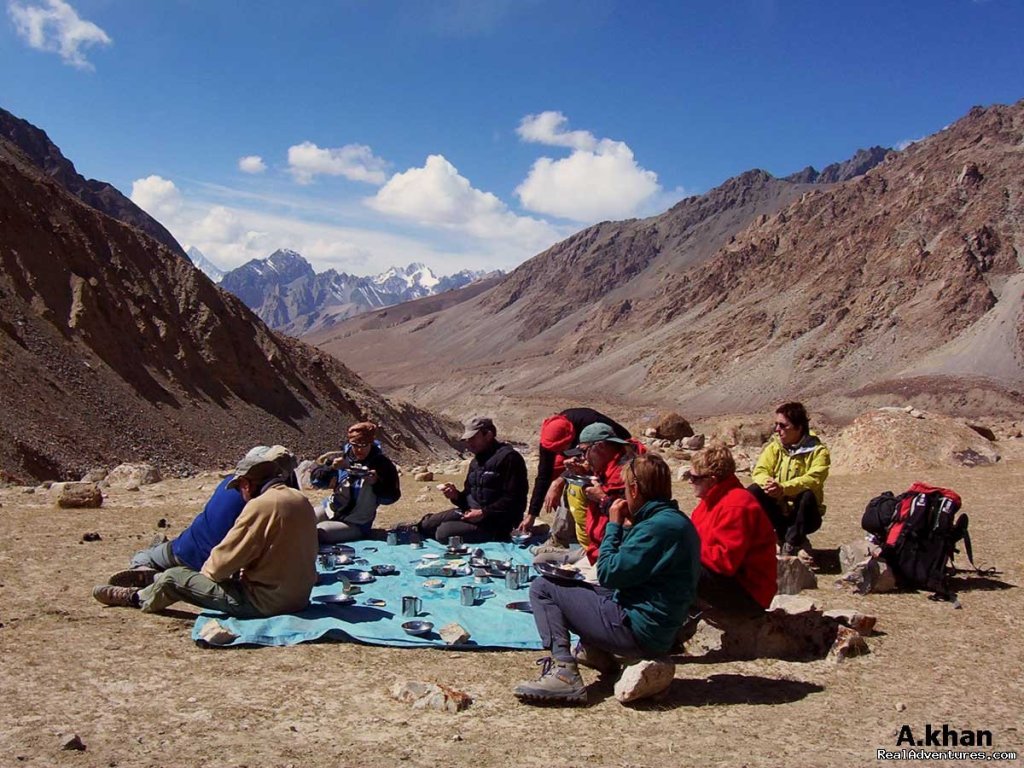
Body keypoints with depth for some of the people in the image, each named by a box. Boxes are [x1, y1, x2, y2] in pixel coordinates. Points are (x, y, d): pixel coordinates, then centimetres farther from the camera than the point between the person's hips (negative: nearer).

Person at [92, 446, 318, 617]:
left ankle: (137, 598, 32)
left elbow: (223, 559, -14)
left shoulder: (260, 506, -19)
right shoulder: (301, 499, 6)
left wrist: (207, 571, 7)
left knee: (174, 577, 4)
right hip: (300, 597, 8)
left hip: (265, 602, -8)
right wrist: (241, 569, 16)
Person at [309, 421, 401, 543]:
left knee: (317, 532, -24)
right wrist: (331, 468, -23)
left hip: (355, 524, -5)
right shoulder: (342, 457, -2)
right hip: (330, 510, 5)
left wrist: (377, 483, -29)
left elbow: (392, 497, -11)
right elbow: (315, 479, -4)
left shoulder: (382, 464, -11)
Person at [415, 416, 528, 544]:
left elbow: (513, 499, -21)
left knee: (444, 533, -23)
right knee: (425, 525, 0)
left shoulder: (508, 458, -15)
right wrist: (456, 496, -2)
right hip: (471, 513, 9)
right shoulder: (476, 461, 16)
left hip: (496, 524, -9)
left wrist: (483, 513, -22)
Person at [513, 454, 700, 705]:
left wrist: (614, 524, -7)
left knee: (541, 588, -5)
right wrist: (622, 527, 3)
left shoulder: (659, 526, -22)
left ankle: (564, 671, -17)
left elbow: (608, 574, -19)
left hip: (638, 631, -10)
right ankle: (595, 650, 18)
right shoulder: (677, 520, 9)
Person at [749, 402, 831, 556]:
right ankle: (783, 535, -14)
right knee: (753, 491, -22)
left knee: (808, 495, -35)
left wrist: (784, 488, -41)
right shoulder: (774, 446, 4)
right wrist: (768, 483, -32)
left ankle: (793, 542, -17)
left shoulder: (818, 451, -8)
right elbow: (760, 471, -7)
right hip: (778, 512, 3)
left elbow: (813, 479, -24)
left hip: (803, 515, -3)